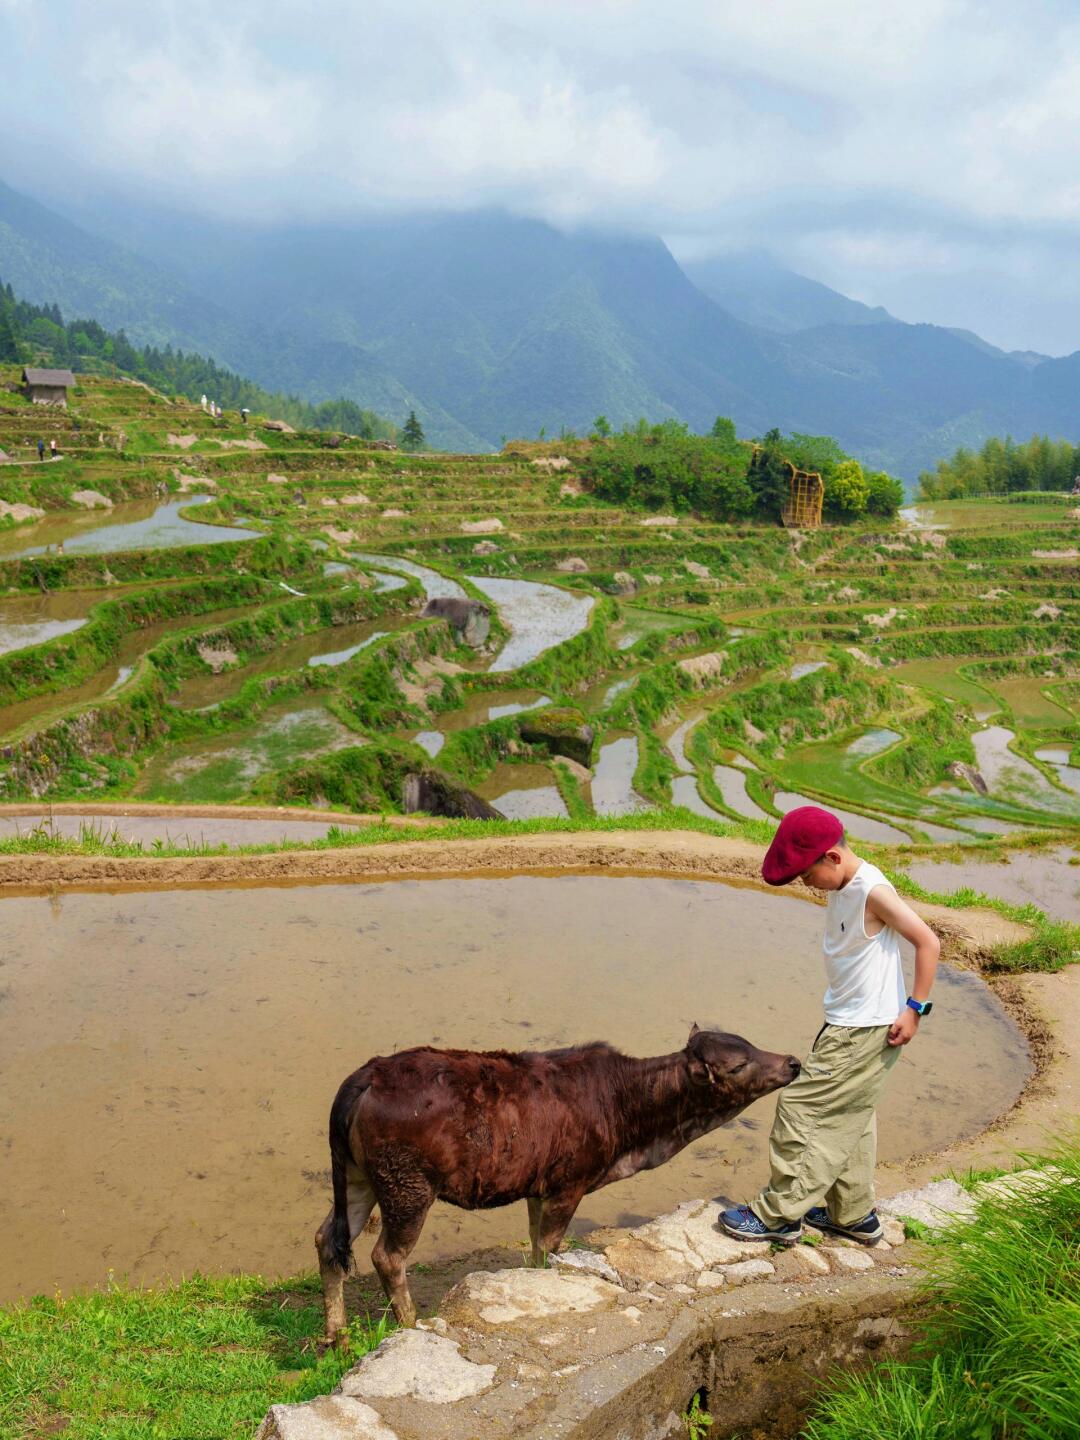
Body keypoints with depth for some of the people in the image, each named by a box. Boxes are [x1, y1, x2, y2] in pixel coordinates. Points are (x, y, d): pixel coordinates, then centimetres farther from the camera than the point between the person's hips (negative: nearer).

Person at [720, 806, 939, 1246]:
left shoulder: (873, 892, -21)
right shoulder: (841, 888, 6)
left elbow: (928, 942, -20)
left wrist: (915, 1009, -19)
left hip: (866, 1031, -10)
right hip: (846, 1024, 10)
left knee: (802, 1108, -4)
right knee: (847, 1120, 19)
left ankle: (777, 1215, 7)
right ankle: (854, 1216, 32)